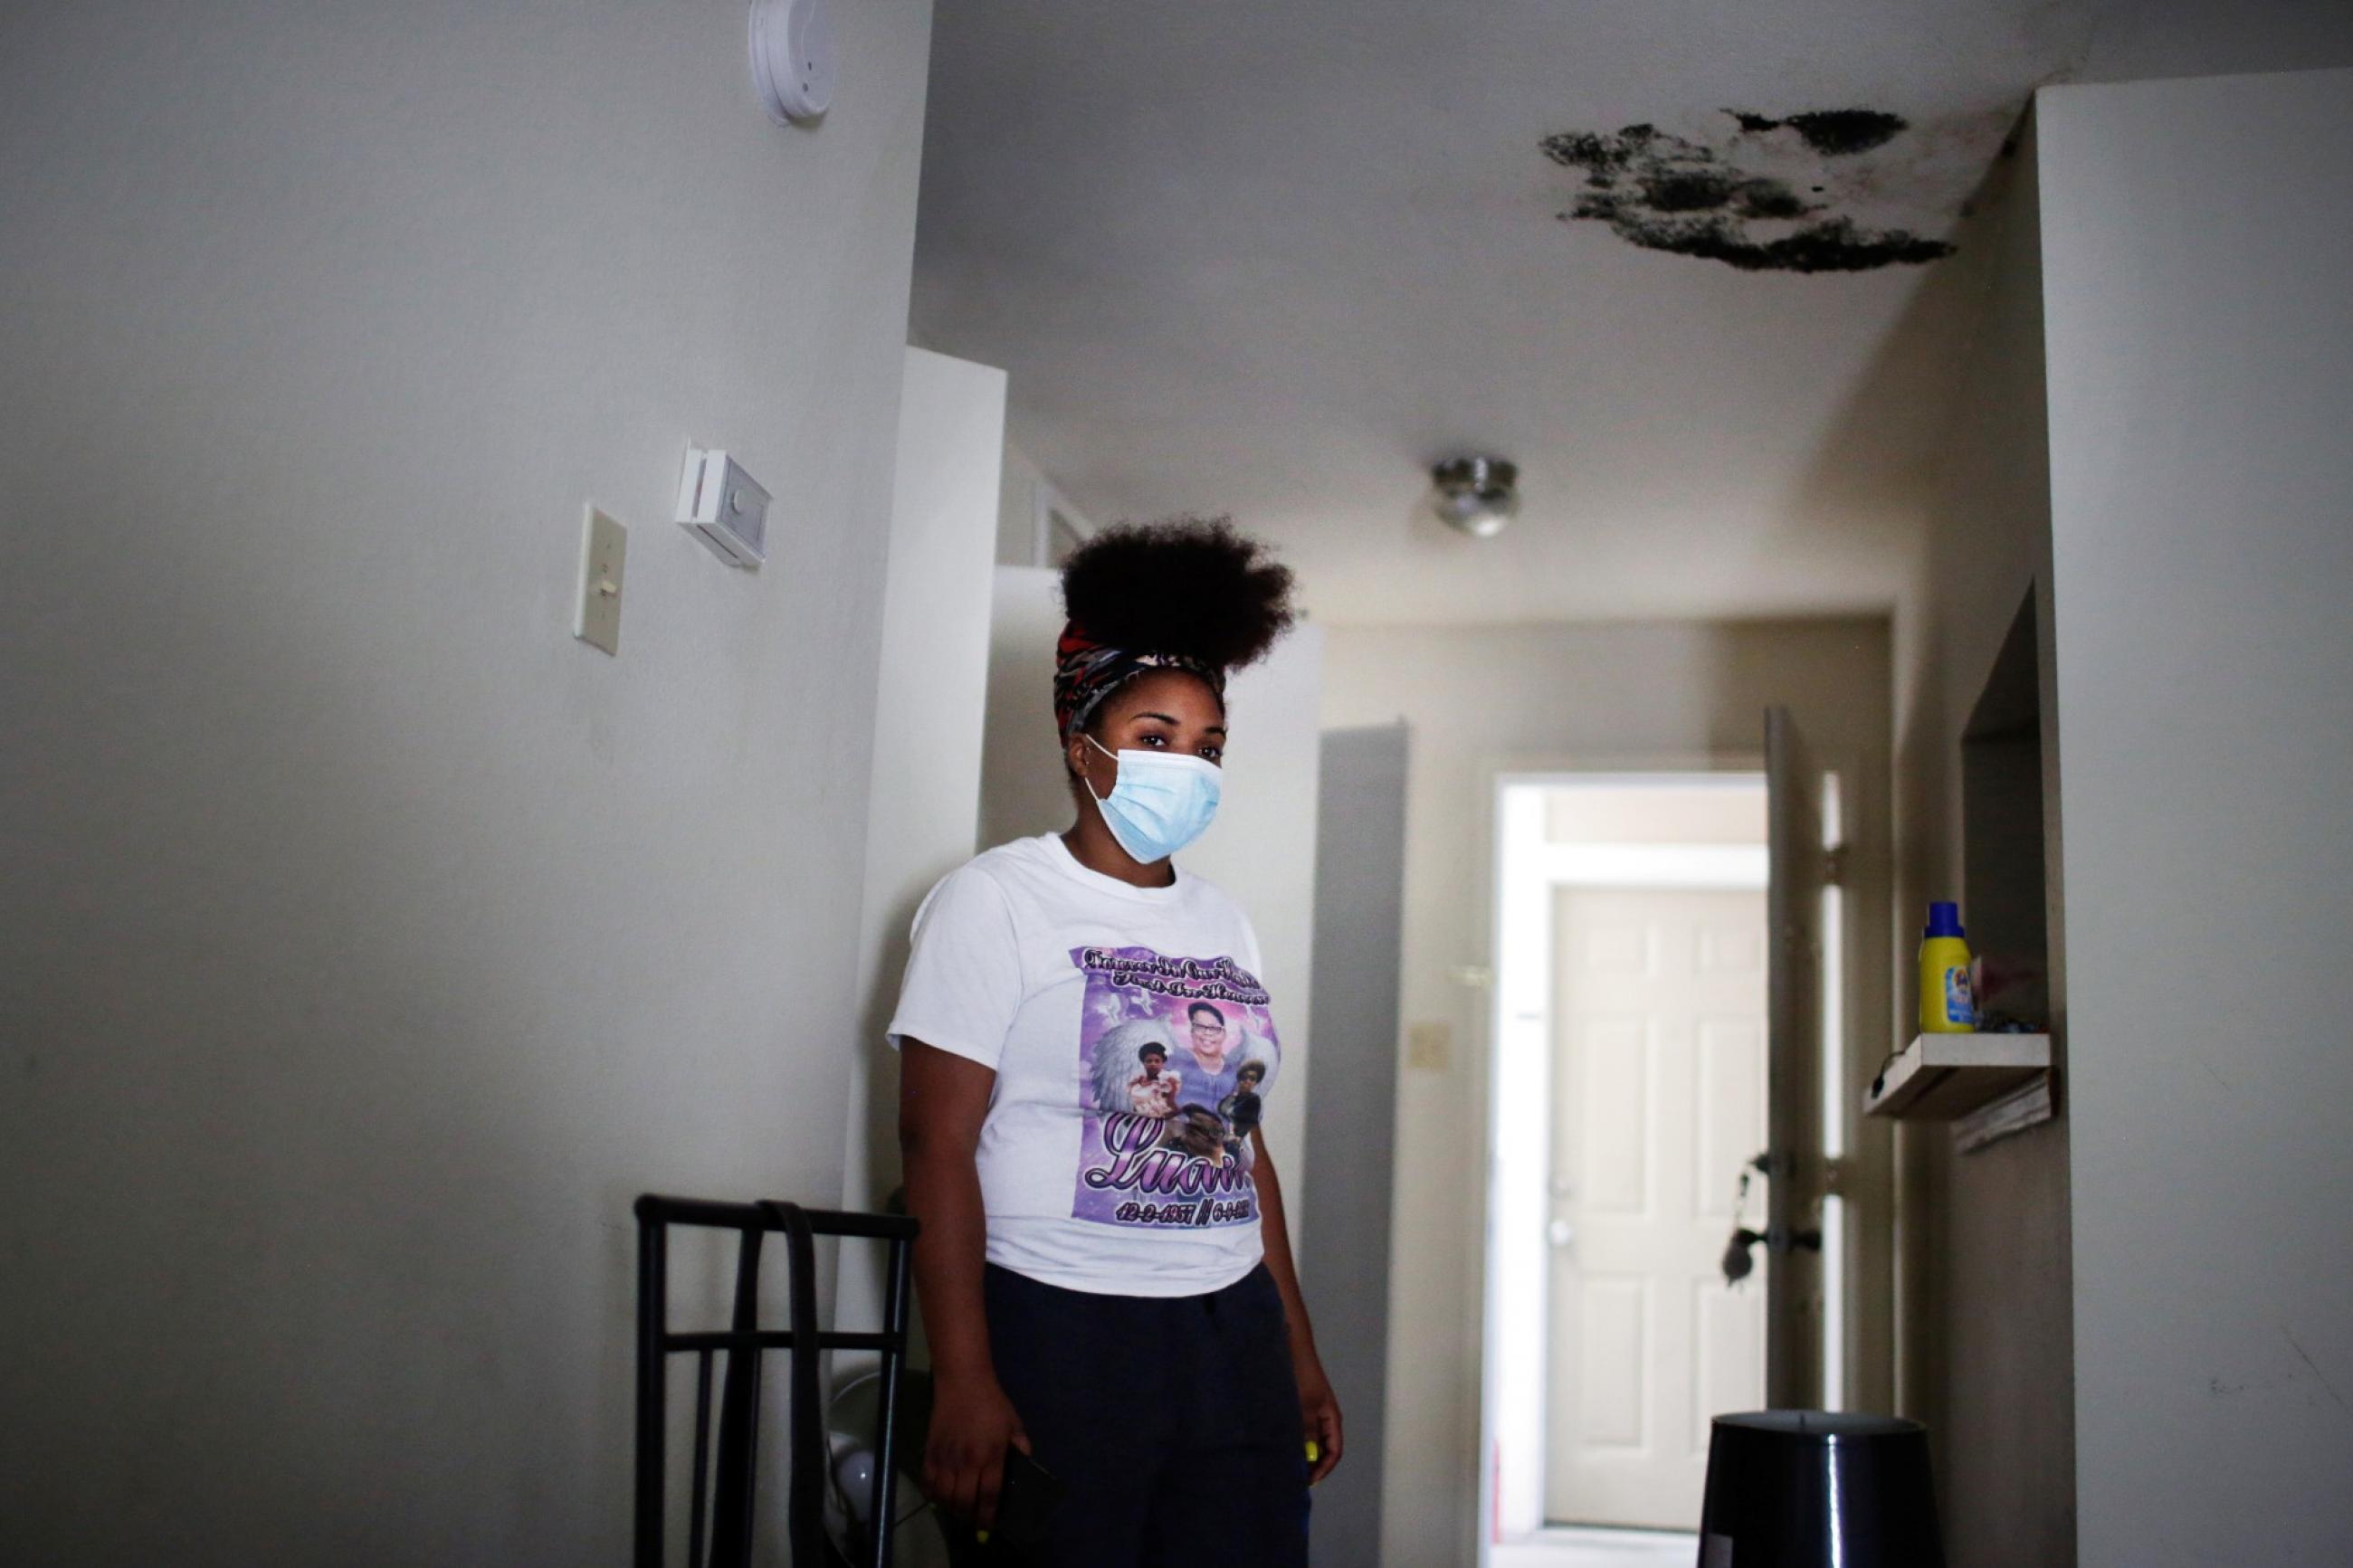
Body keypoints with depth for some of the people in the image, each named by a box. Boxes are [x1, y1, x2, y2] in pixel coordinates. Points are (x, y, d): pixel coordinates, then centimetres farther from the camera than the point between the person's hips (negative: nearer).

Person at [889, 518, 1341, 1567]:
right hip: (1057, 1332, -5)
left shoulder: (1224, 924, 14)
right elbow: (937, 1144, -10)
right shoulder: (995, 900, -4)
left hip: (1233, 1339, 5)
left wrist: (1299, 1353, 15)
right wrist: (964, 1382, -17)